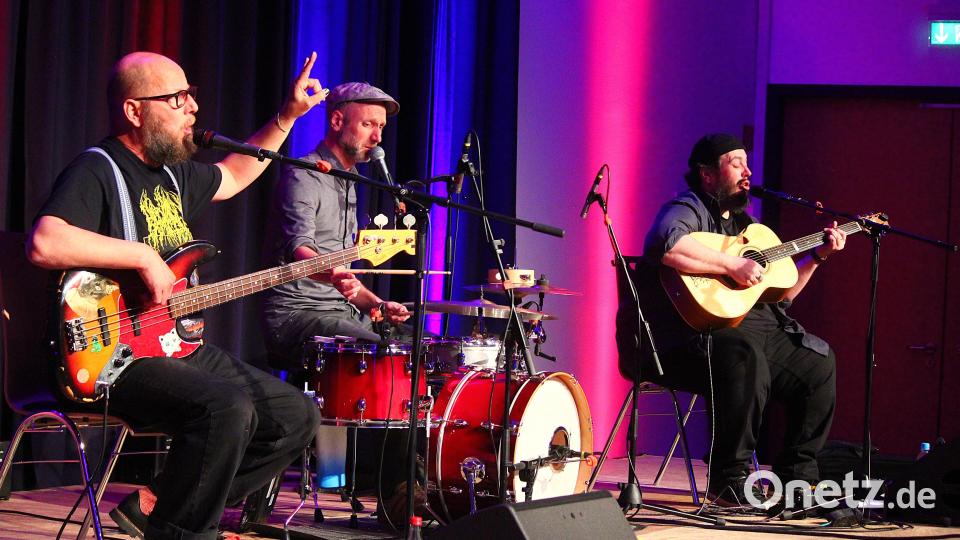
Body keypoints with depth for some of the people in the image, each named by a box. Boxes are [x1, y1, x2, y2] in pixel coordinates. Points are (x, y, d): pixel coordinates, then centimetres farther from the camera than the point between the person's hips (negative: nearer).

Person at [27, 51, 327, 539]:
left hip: (182, 349, 10)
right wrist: (143, 255, -24)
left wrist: (288, 116, 31)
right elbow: (44, 244, -30)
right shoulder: (96, 170, -12)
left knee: (297, 417, 6)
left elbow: (233, 175, 39)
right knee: (227, 408, -34)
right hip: (115, 360, -10)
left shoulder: (173, 173, 17)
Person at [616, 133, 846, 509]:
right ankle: (729, 484, -26)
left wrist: (818, 256, 18)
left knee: (819, 363, 7)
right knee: (746, 359, -37)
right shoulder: (687, 210, -6)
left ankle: (796, 477, 14)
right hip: (695, 333, -10)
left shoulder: (744, 222, 24)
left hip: (757, 329, 10)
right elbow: (666, 245, -32)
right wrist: (732, 266, -28)